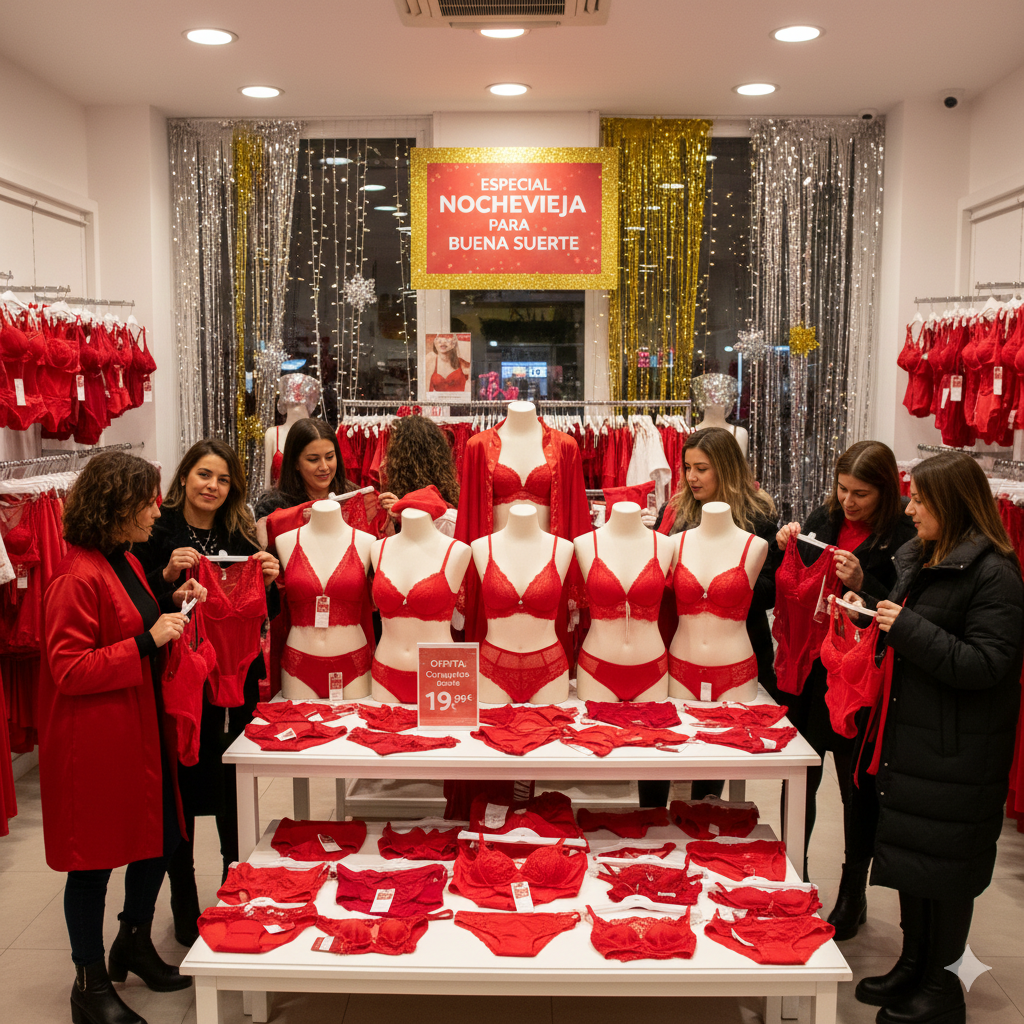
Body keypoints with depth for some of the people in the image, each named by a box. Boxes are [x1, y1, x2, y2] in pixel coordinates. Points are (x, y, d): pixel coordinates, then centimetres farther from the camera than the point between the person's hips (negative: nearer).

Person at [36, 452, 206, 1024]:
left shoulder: (126, 563, 11)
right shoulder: (79, 578, -20)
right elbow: (68, 670, -21)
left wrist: (172, 608, 6)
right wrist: (147, 642, -25)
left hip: (143, 729, 9)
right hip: (95, 741, -9)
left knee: (161, 838, 17)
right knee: (96, 858, 5)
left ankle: (135, 944, 40)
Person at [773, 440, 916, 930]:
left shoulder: (903, 538, -12)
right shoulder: (822, 519, 3)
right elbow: (789, 593, 10)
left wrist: (862, 584, -25)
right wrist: (787, 549, -8)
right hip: (805, 673, 5)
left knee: (858, 787, 10)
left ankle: (853, 894, 30)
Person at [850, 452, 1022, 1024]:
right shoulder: (918, 558, 9)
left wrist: (908, 629, -24)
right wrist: (873, 608, 5)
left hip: (957, 751, -8)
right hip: (910, 736, 9)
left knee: (942, 867, 4)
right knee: (908, 851, 18)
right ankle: (913, 967, 34)